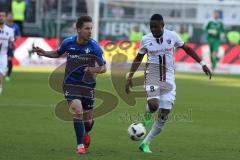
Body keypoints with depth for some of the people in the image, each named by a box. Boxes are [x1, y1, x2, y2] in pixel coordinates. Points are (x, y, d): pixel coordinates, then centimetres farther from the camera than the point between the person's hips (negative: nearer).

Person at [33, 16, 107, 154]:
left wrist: (95, 70, -28)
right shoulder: (68, 42, -7)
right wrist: (44, 53, -3)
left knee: (88, 119, 8)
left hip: (87, 85, 1)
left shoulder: (94, 46, -12)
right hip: (71, 84, -1)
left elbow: (104, 67, -6)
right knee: (78, 111, -23)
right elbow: (57, 54, 15)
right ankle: (80, 145, -12)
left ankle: (86, 134, 46)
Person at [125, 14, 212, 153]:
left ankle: (146, 143, 11)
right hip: (152, 77, -1)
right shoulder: (146, 39, -1)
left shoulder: (172, 36, -3)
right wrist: (130, 77, 6)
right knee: (153, 105, -29)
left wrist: (202, 64, 5)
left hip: (168, 79, 1)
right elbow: (138, 59, 12)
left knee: (164, 115, -2)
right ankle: (147, 115, 9)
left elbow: (187, 48, 10)